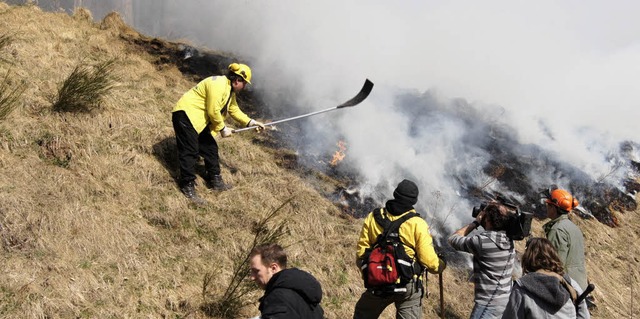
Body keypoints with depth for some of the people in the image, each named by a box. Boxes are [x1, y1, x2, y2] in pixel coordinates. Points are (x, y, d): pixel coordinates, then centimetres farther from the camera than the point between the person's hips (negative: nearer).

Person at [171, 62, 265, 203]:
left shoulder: (230, 90, 11)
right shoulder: (218, 85, -23)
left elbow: (234, 110, 19)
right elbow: (213, 111, -24)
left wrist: (250, 122, 9)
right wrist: (223, 128, -12)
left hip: (199, 120, 11)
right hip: (186, 114, -11)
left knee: (210, 148, 12)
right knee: (190, 151, -10)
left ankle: (215, 180, 22)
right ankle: (187, 186, -4)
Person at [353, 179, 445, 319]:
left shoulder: (373, 217, -2)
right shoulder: (418, 224, -11)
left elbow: (361, 251, 2)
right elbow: (429, 260, -12)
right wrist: (441, 265, 10)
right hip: (408, 285, -2)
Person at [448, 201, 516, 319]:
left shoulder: (482, 241, -20)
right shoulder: (508, 239, 1)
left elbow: (453, 239, -5)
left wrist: (475, 222, 1)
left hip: (489, 303, -8)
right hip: (505, 299, 8)